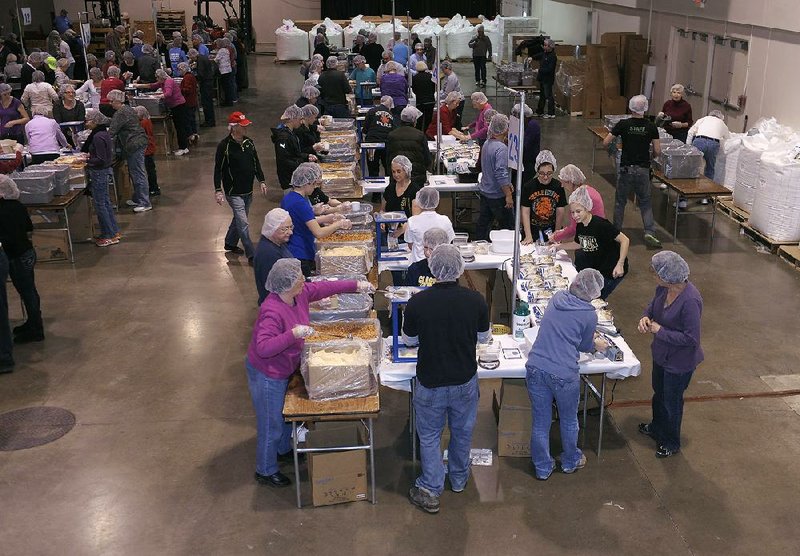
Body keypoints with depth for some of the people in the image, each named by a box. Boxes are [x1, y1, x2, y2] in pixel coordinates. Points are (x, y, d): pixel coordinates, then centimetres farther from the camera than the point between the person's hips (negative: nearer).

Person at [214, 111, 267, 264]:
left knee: (239, 219, 20)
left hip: (248, 191, 7)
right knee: (243, 224, -8)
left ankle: (230, 243, 40)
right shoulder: (224, 146, -14)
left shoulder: (249, 143, 4)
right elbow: (218, 169, -11)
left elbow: (256, 163, 14)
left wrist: (262, 181, 7)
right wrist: (218, 190, -14)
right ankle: (251, 255, -3)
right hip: (233, 192, -7)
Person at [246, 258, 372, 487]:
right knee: (271, 424, 8)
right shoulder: (272, 311, -35)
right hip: (267, 375, -9)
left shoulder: (300, 294, -10)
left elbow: (324, 287, 5)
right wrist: (293, 334, -48)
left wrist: (355, 285, 5)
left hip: (286, 369, 9)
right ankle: (266, 471, 29)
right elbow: (263, 348, -40)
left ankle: (284, 450, 55)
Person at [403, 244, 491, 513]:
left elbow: (409, 340, -3)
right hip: (465, 381, 2)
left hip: (430, 384, -2)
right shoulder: (476, 300, -17)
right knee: (462, 431, 23)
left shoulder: (417, 303, -21)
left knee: (429, 436, 17)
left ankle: (430, 491, 23)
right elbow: (484, 337, 1)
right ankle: (459, 479, 44)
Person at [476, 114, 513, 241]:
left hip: (484, 191, 9)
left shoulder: (487, 143, 7)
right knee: (508, 226, 3)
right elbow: (501, 173, -27)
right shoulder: (501, 148, -22)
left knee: (483, 222, 15)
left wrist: (507, 183, 21)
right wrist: (508, 195, -23)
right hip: (498, 195, -9)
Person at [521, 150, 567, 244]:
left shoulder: (558, 187, -2)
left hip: (550, 232, 1)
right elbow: (525, 212, -8)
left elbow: (560, 213, 1)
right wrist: (528, 236, -14)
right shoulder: (528, 187, -7)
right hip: (533, 231, -1)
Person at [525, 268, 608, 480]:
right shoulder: (589, 315, -8)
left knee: (540, 422, 16)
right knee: (568, 420, 22)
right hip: (564, 374, -4)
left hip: (536, 368, 4)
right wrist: (596, 345, 30)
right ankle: (571, 461, 43)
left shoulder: (557, 298, 6)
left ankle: (542, 468, 31)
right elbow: (583, 346, 8)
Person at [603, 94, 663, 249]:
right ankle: (650, 232, -3)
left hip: (626, 169, -1)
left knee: (620, 202, 14)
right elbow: (657, 151, -2)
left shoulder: (623, 124, -7)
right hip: (643, 170, 1)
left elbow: (605, 143, -5)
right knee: (645, 202, 11)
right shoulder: (651, 127, -3)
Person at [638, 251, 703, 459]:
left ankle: (671, 443, 39)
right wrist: (646, 317, -13)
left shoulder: (690, 301, -36)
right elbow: (653, 305, 9)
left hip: (680, 361, -8)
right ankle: (656, 428, 56)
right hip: (662, 353, 8)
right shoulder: (663, 288, -13)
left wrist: (660, 331, -26)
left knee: (672, 401, 14)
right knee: (658, 393, 29)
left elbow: (691, 338, -30)